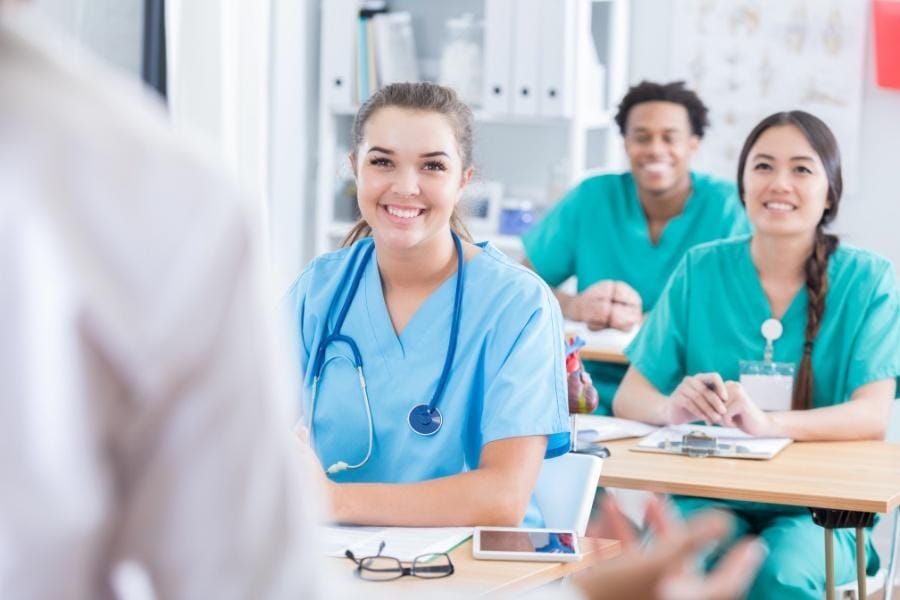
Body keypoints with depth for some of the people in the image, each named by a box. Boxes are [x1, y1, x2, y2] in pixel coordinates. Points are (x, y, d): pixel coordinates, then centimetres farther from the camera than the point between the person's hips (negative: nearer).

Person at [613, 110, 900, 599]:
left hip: (821, 507, -1)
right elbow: (629, 398, 1)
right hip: (710, 494, 1)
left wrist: (766, 423, -32)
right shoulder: (701, 270, 4)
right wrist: (671, 407, -24)